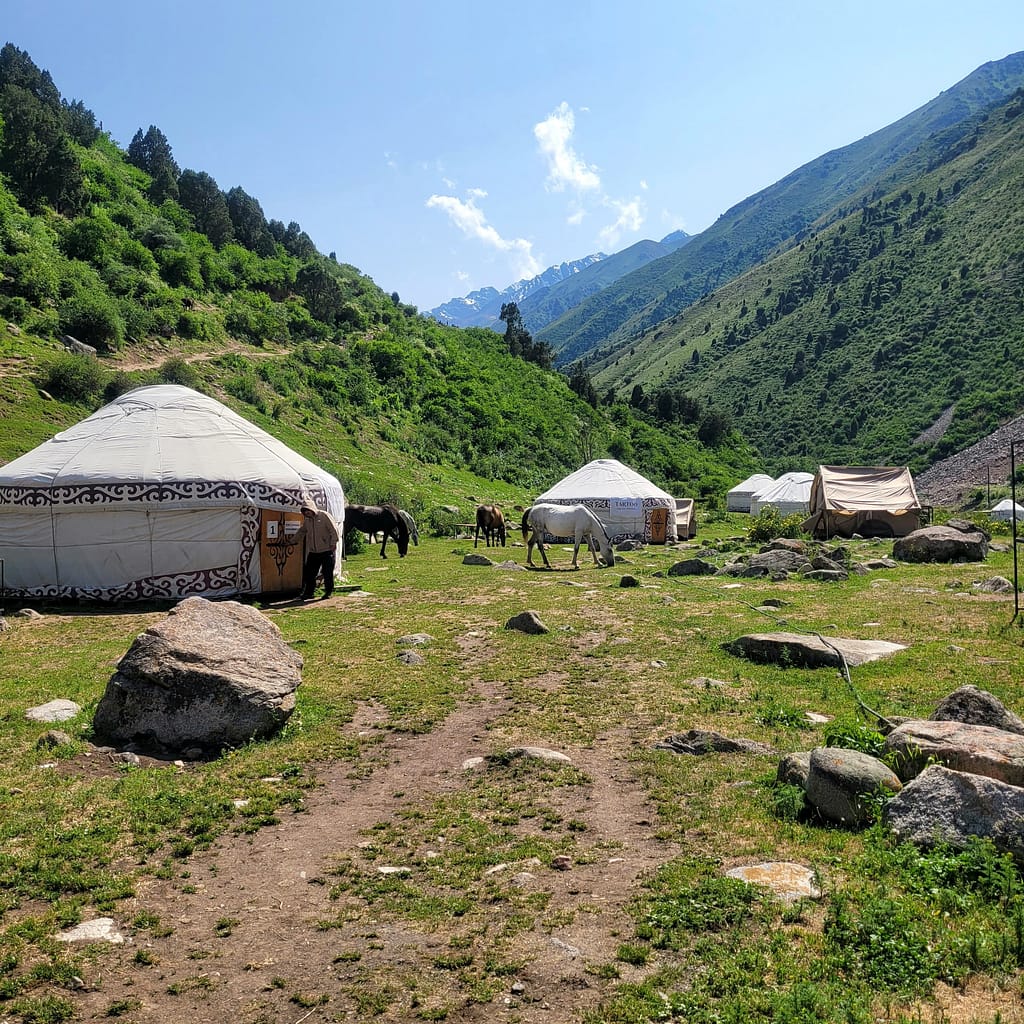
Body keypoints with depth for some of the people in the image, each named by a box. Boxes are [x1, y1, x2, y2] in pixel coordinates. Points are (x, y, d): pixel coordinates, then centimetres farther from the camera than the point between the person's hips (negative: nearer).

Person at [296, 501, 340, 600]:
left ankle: (328, 592, 10)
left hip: (326, 550, -6)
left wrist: (333, 543, -12)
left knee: (327, 573, -2)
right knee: (308, 573, 4)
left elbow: (333, 530, -10)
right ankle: (308, 593, 11)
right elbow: (301, 531, 27)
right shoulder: (307, 520, 12)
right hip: (313, 551, 6)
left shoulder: (324, 515, -8)